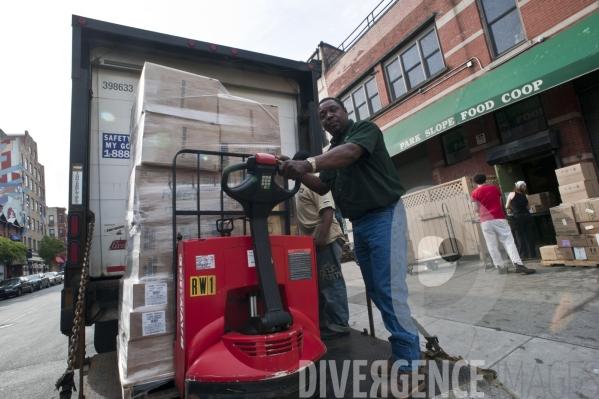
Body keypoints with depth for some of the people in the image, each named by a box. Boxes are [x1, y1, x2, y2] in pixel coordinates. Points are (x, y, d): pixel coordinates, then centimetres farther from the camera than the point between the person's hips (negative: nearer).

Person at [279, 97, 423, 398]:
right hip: (359, 224, 8)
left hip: (384, 216, -7)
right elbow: (322, 187, 13)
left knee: (390, 291, -10)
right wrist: (299, 173, -4)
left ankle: (410, 368, 2)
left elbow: (350, 152, -26)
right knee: (376, 291, 11)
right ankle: (403, 352, 25)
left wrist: (309, 162, -40)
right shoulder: (332, 151, 17)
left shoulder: (365, 128, -3)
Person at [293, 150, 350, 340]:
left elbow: (328, 210, -21)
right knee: (320, 282, 17)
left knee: (331, 282, -4)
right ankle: (323, 319, 29)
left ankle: (339, 324, 5)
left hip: (326, 240, -10)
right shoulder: (304, 185, 21)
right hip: (313, 240, 10)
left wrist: (322, 236, -28)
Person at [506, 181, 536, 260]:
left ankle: (524, 255, 1)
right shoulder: (526, 196, 9)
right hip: (527, 215, 4)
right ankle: (532, 254, 14)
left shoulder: (512, 194, 0)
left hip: (518, 217, -4)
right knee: (529, 235, 9)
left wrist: (511, 211, 21)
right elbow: (529, 207, 17)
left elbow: (507, 207, 3)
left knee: (520, 236, 1)